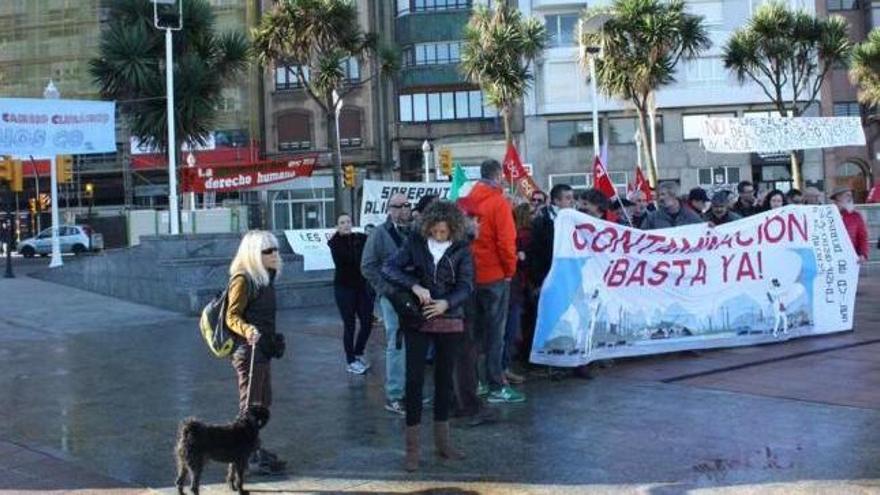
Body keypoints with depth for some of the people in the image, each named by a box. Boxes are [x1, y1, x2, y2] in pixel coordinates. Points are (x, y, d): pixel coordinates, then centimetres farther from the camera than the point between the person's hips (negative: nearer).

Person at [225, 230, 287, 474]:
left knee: (263, 402, 16)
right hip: (248, 350, -9)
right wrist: (247, 330, -37)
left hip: (262, 349, 9)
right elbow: (232, 316, -18)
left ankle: (254, 448, 28)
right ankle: (251, 457, 4)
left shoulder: (265, 277, 11)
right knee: (251, 404, -3)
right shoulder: (243, 280, -16)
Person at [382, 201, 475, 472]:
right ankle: (412, 447, 5)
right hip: (417, 320, -1)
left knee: (444, 379, 11)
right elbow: (389, 268, -9)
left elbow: (466, 285, -8)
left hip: (449, 321, 1)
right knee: (414, 379, -3)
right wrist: (414, 286, -23)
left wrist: (447, 303, -26)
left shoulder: (461, 248, -3)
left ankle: (442, 440, 26)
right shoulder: (415, 241, -4)